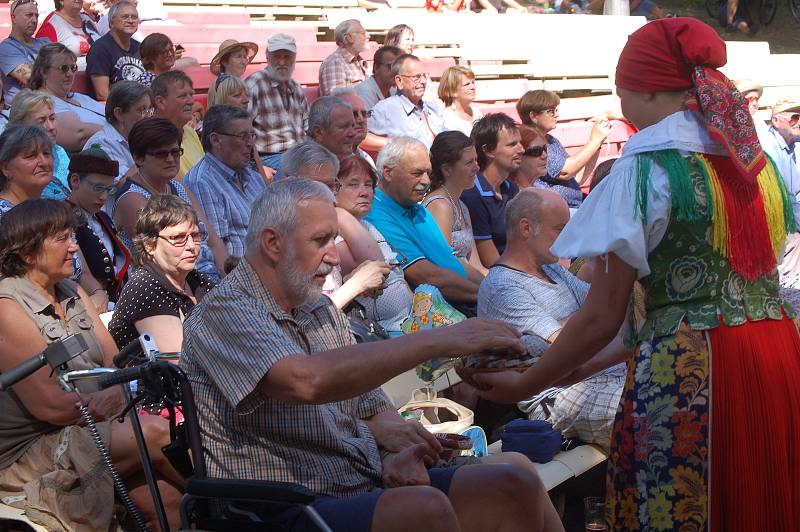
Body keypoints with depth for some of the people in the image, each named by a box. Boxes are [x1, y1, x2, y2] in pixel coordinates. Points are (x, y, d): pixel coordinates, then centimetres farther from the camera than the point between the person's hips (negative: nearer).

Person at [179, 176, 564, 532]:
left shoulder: (322, 310, 18)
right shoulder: (224, 313, -11)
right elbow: (308, 381, -31)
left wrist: (398, 452, -3)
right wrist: (437, 341, -29)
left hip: (371, 484, 8)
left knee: (514, 486, -11)